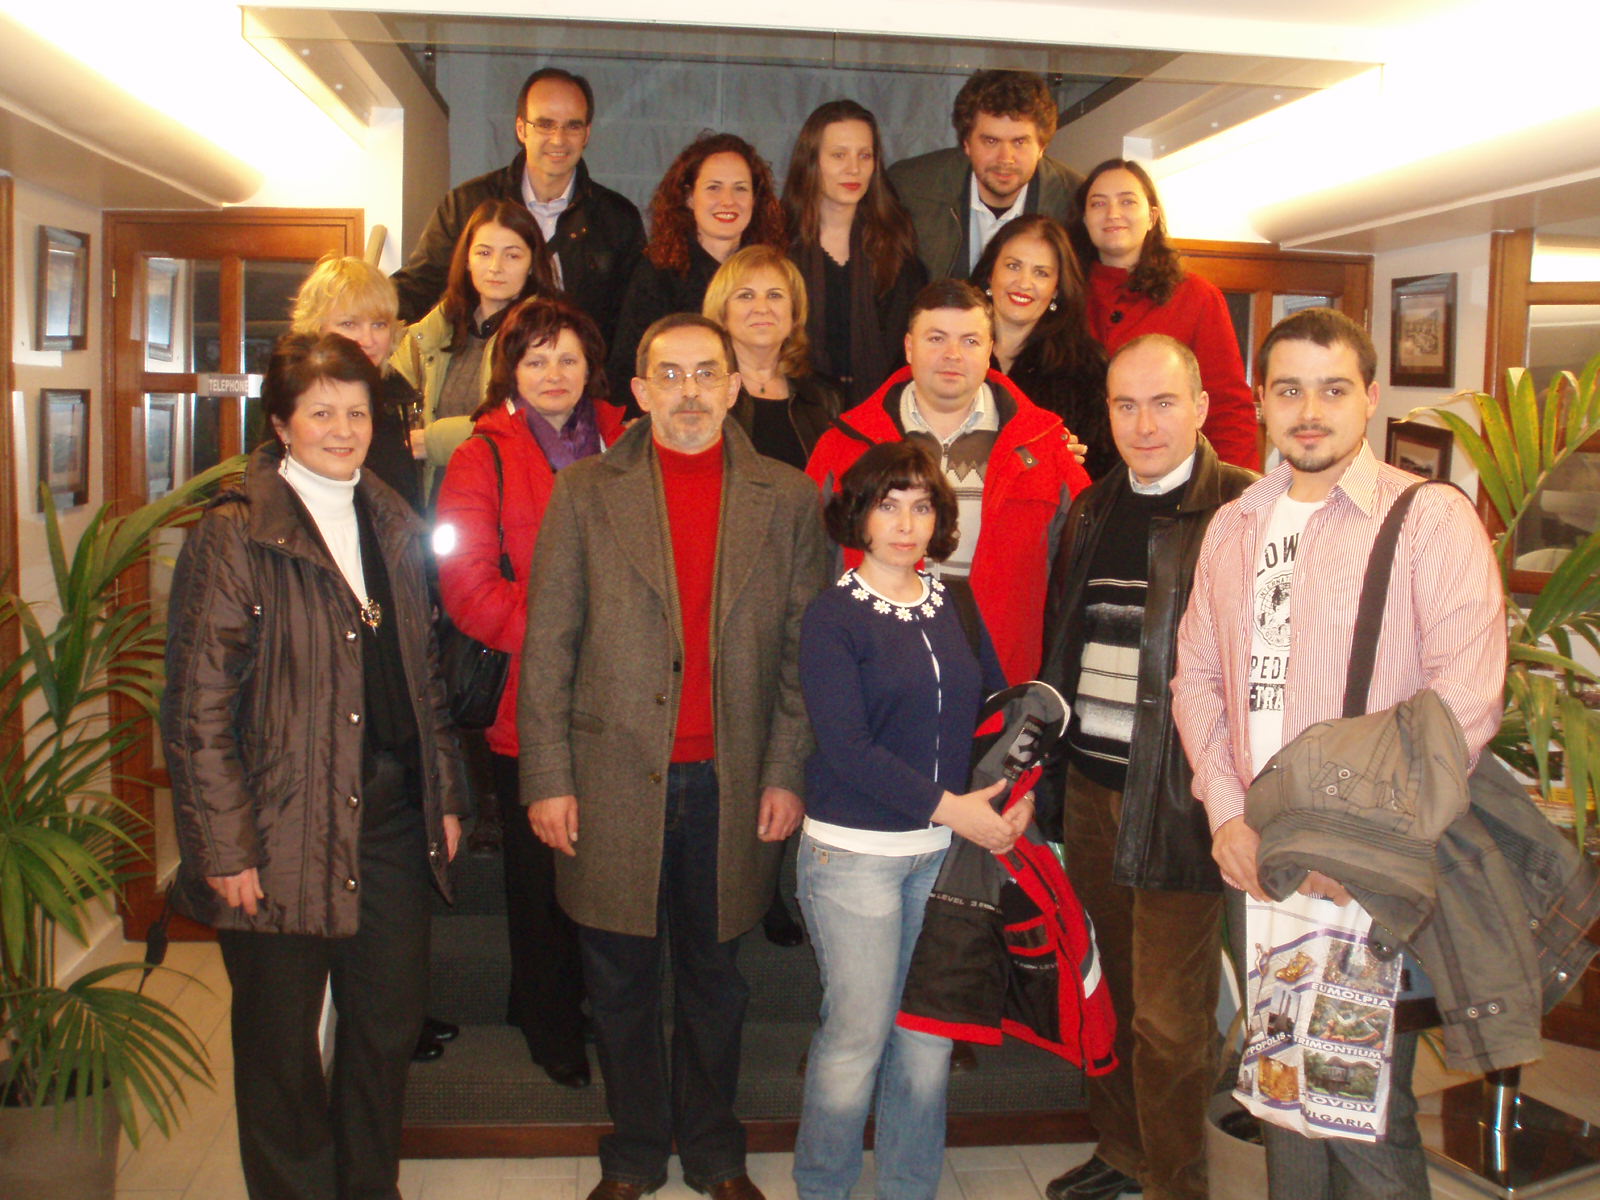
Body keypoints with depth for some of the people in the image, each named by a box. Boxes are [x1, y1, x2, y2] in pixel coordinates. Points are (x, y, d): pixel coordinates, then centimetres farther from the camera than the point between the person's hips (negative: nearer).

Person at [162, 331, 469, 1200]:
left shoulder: (392, 527, 11)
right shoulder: (232, 535, -8)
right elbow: (199, 709, -10)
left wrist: (444, 794, 11)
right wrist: (225, 846, -13)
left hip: (392, 818, 5)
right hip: (283, 832, -5)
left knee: (391, 1021, 14)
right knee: (281, 1044, 9)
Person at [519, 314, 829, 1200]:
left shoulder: (787, 499, 5)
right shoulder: (586, 493, 3)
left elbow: (805, 650, 4)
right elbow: (546, 646, 1)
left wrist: (787, 773, -2)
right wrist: (548, 779, -4)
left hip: (731, 785, 1)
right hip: (613, 782, 0)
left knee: (714, 978, 14)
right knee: (621, 984, 11)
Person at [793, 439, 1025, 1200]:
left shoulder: (955, 608, 8)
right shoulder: (833, 616, -8)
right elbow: (844, 746, -15)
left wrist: (1019, 792, -6)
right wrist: (948, 807, -17)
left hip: (947, 848, 5)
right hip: (855, 852, -5)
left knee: (930, 1029, 11)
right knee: (858, 1032, 1)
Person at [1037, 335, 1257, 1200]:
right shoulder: (1092, 513, 12)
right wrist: (1046, 765, 15)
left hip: (1178, 797, -6)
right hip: (1088, 787, 7)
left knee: (1169, 1017, 4)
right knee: (1109, 991, 20)